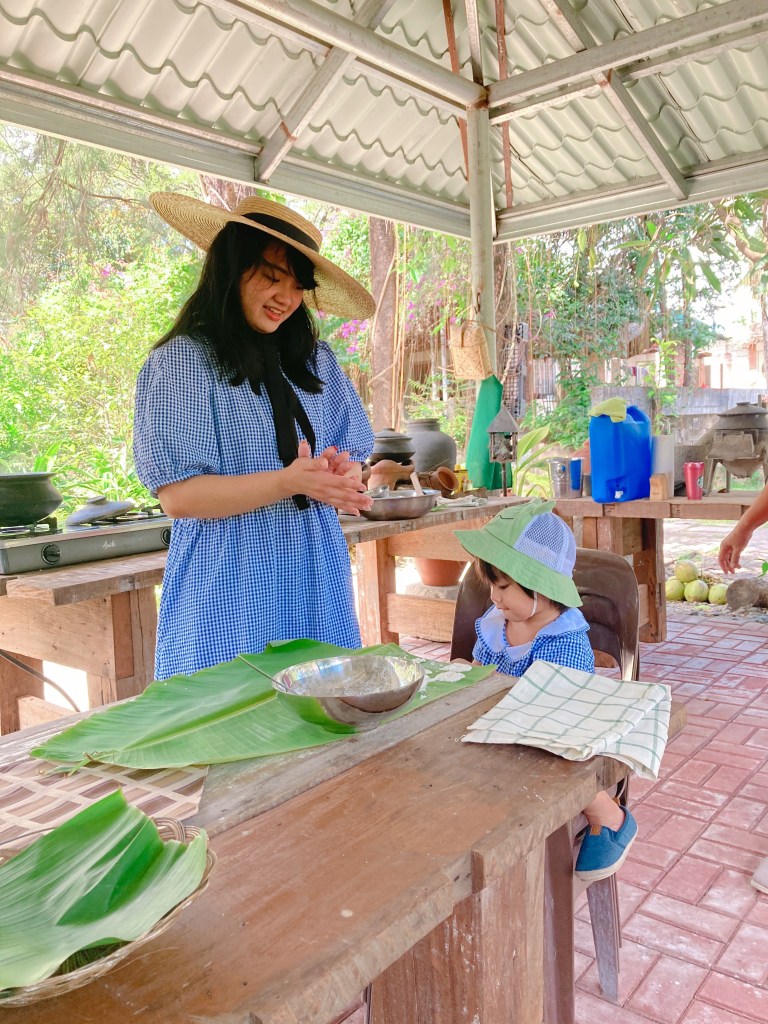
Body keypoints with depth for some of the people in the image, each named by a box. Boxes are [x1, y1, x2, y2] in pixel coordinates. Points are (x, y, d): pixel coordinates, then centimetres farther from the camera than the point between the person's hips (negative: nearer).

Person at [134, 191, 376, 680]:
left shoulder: (317, 361, 11)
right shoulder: (181, 362, -5)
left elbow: (354, 459, 13)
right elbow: (178, 495, -12)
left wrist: (341, 475, -11)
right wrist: (289, 482, -21)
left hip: (317, 582, 5)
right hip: (233, 589, -4)